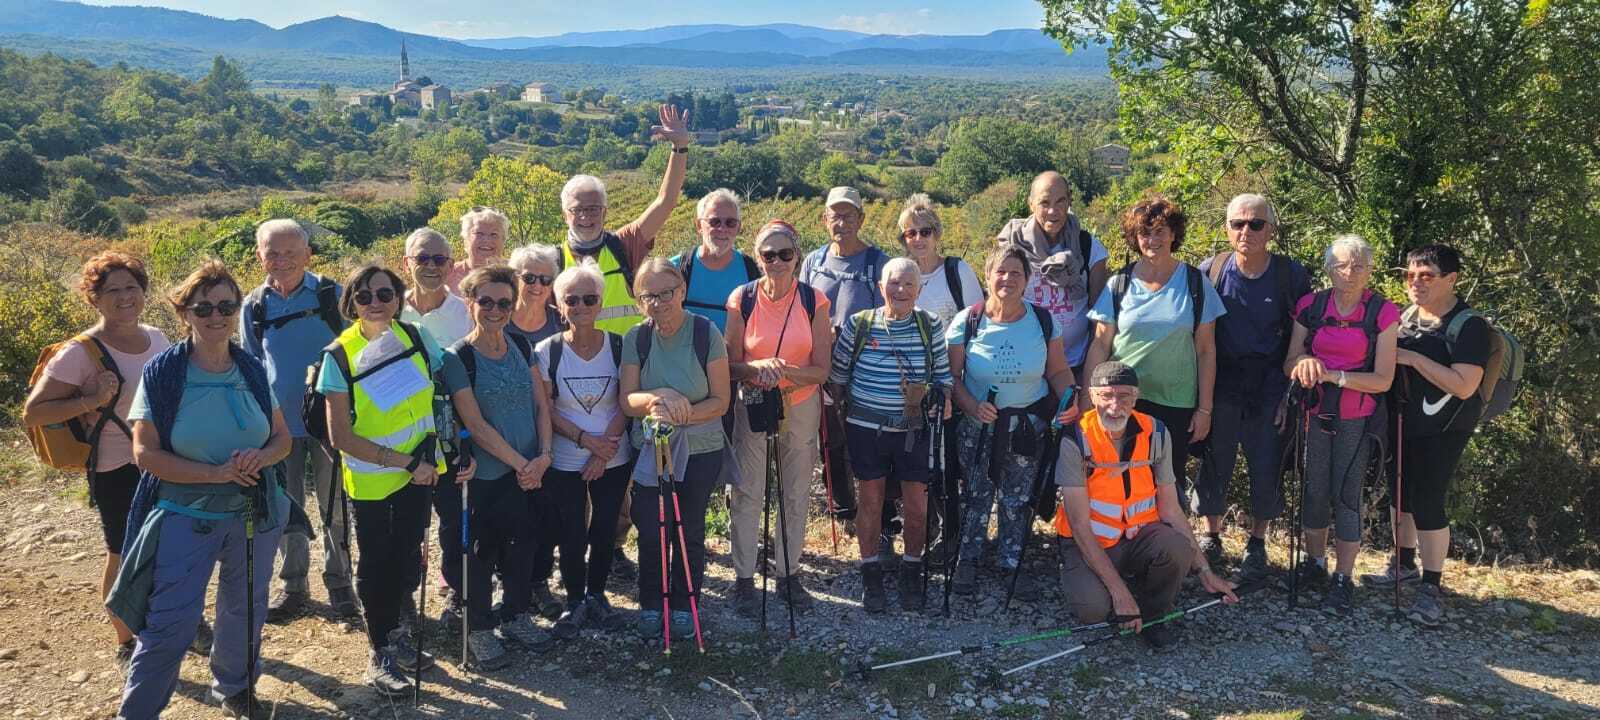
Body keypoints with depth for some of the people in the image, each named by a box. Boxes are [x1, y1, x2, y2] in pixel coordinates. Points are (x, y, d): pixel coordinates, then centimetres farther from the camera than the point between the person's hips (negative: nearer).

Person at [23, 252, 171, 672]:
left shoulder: (156, 338, 2)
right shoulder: (81, 352, -16)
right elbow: (32, 413, -15)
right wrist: (90, 402, -26)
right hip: (118, 471, -5)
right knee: (124, 556, 8)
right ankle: (125, 645, 27)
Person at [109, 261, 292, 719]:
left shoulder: (253, 371, 0)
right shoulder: (161, 373, -10)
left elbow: (283, 438, 6)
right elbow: (145, 453, -12)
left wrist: (261, 457, -17)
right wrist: (215, 472, -22)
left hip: (255, 514, 4)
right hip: (186, 517, -4)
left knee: (245, 611, 18)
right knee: (168, 624, -6)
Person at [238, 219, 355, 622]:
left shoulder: (332, 296, -5)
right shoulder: (253, 307, 2)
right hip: (279, 423, 3)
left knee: (334, 506, 7)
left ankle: (338, 582, 21)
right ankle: (293, 585, 26)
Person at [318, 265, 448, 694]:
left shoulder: (417, 339, -7)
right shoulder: (339, 356, -16)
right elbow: (340, 437, -17)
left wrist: (429, 449, -10)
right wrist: (405, 461, -20)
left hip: (419, 474, 3)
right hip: (370, 480, -3)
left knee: (408, 558, 16)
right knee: (376, 565, 11)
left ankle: (395, 632, 40)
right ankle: (380, 654, 29)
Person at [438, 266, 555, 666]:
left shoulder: (522, 348, 4)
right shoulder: (458, 358, -12)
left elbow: (541, 405, 5)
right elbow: (475, 425, -15)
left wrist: (543, 454, -9)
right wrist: (520, 463, -15)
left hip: (529, 472, 5)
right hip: (485, 475, -5)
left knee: (521, 543, 15)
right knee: (483, 550, 7)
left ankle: (514, 616, 33)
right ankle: (479, 629, 22)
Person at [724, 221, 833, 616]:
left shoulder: (814, 301, -7)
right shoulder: (742, 299, -8)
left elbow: (821, 370, -6)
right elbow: (732, 365, -5)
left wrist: (784, 372, -25)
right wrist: (758, 367, -26)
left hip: (801, 406, 1)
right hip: (752, 405, -1)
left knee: (796, 494, 10)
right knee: (747, 494, 1)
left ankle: (789, 573, 24)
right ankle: (744, 579, 13)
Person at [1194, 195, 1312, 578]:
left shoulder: (1291, 274, -6)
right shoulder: (1210, 270, -4)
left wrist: (1292, 394, -6)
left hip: (1270, 387, 0)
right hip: (1220, 384, 1)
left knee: (1267, 467, 6)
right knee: (1214, 464, 9)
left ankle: (1257, 543, 26)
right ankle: (1211, 536, 29)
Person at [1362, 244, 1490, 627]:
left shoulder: (1469, 325, -15)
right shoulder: (1406, 315, 5)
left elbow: (1464, 386, -24)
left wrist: (1413, 358, -23)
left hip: (1442, 429, -7)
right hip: (1402, 421, 7)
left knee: (1428, 503, -6)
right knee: (1400, 492, 17)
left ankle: (1431, 588, 6)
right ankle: (1404, 564, 35)